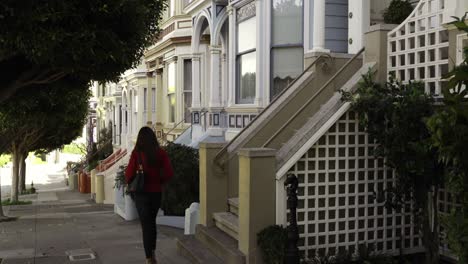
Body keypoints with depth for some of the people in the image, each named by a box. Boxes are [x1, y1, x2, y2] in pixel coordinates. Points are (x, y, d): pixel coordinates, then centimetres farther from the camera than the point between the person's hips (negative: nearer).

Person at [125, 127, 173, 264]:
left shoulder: (136, 153, -11)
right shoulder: (161, 153, -4)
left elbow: (129, 173, -10)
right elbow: (169, 173, -6)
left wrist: (129, 182, 11)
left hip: (142, 193, -3)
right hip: (156, 192, 3)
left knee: (146, 224, 6)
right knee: (152, 221, 23)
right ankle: (152, 251, 26)